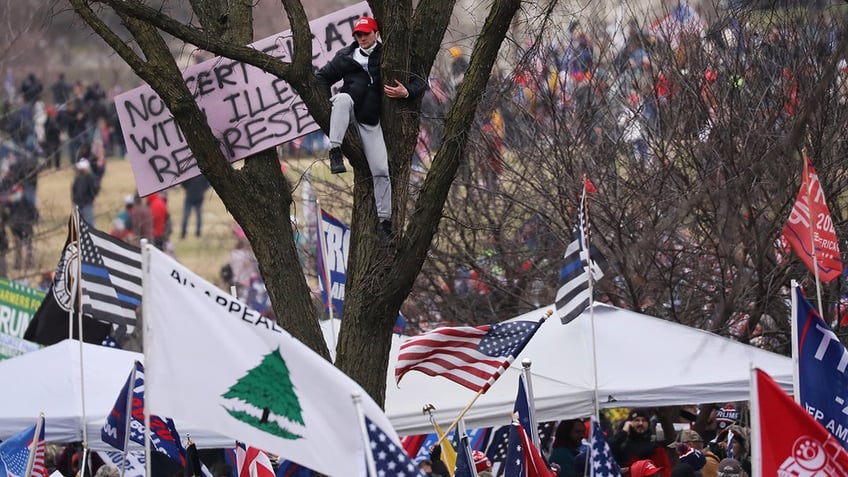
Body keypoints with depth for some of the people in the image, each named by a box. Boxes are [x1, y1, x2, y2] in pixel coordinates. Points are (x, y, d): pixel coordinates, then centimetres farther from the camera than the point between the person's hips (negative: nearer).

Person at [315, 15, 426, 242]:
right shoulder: (346, 56, 6)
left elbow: (419, 84, 3)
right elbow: (323, 77, 16)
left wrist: (406, 92, -20)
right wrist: (326, 100, -2)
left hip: (370, 121, 0)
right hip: (348, 112, 0)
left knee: (381, 170, -7)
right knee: (344, 98, -37)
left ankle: (384, 220, 4)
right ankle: (335, 152, -44)